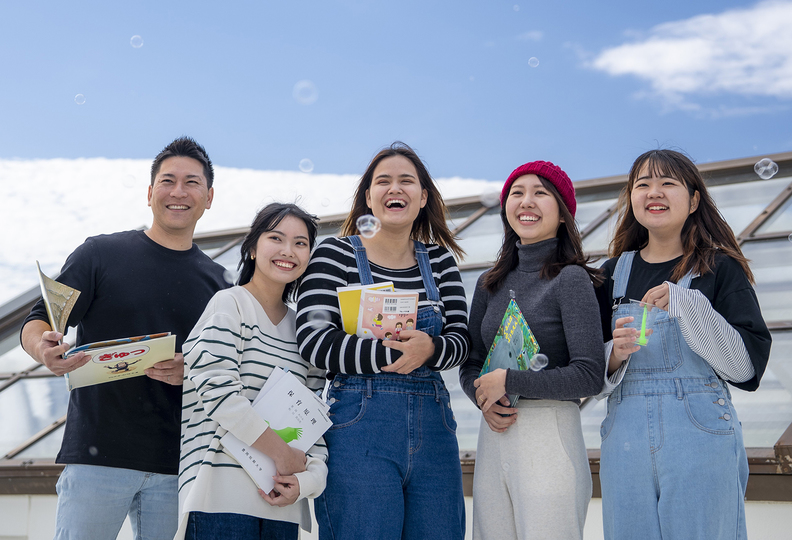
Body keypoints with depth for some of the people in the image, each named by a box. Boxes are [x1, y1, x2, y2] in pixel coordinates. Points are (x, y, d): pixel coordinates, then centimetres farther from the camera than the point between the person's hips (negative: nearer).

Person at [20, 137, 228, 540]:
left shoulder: (217, 281, 12)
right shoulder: (101, 253, 5)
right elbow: (36, 324, 3)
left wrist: (192, 371, -10)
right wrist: (45, 349, -21)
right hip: (98, 455, -2)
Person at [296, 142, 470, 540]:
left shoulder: (440, 260, 13)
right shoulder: (336, 254, 1)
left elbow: (460, 339, 6)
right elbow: (314, 340, -10)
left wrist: (429, 349, -17)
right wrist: (393, 354, -16)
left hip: (433, 429, 4)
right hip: (357, 423, -4)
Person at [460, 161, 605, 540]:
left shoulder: (571, 278, -5)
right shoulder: (490, 283, 12)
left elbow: (589, 376, -12)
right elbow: (470, 366, 15)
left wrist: (508, 381, -12)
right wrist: (485, 402, -6)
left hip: (551, 436, -5)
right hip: (493, 439, 5)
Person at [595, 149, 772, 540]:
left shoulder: (720, 269, 1)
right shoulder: (614, 274, 11)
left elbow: (748, 365, -8)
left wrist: (687, 305, -17)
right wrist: (615, 355, -9)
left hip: (700, 434, -3)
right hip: (626, 437, 3)